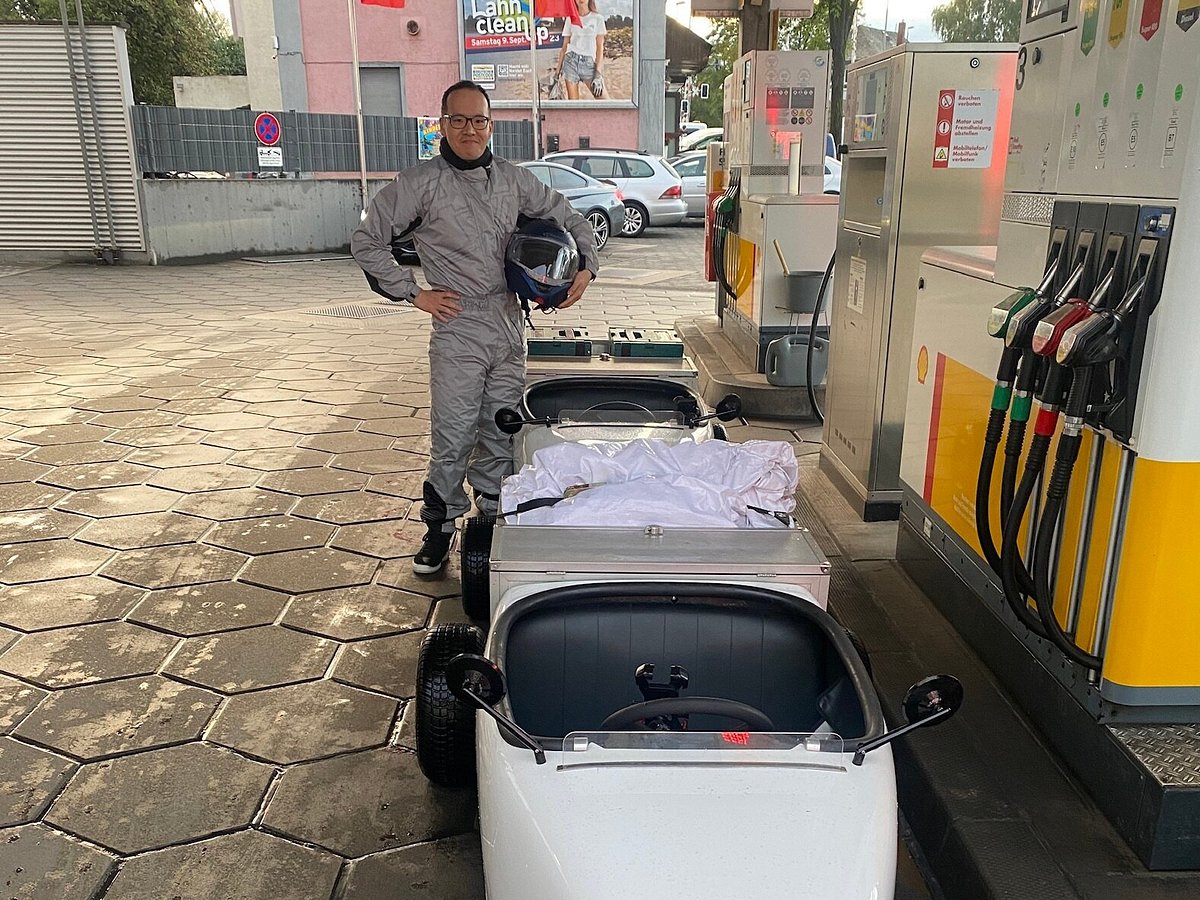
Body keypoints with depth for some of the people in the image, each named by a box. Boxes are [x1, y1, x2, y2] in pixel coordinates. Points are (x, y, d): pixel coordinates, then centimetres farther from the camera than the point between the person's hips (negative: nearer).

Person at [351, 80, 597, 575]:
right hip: (458, 326, -4)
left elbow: (567, 217, 23)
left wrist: (586, 267, 8)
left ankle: (493, 518, 25)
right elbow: (366, 241, 0)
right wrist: (412, 293, -5)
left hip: (509, 324, 4)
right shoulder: (421, 183, -3)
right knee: (453, 435, -3)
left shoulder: (514, 179, 10)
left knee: (502, 431, 10)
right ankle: (440, 526, 14)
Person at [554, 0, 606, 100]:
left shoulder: (597, 18, 6)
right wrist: (558, 69, 8)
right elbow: (564, 46, 13)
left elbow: (600, 47, 2)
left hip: (589, 63, -1)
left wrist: (598, 72, -7)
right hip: (571, 61, 1)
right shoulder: (570, 19, 10)